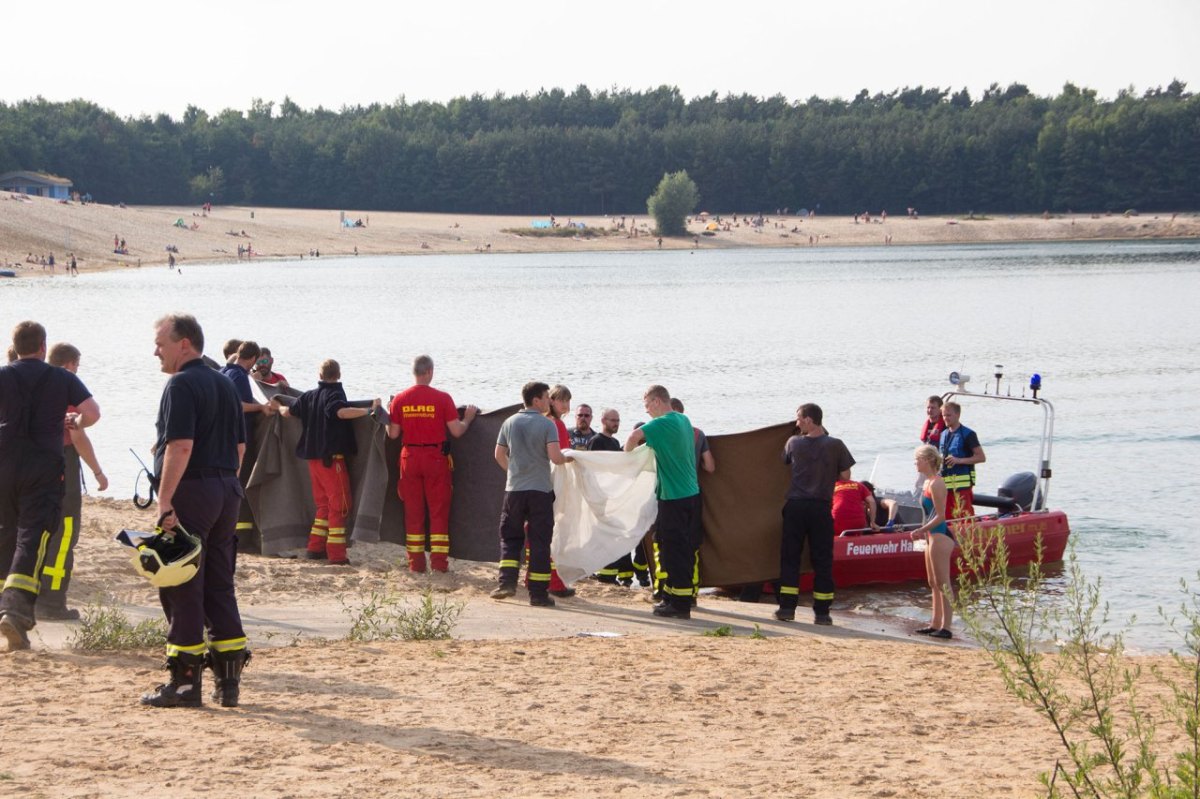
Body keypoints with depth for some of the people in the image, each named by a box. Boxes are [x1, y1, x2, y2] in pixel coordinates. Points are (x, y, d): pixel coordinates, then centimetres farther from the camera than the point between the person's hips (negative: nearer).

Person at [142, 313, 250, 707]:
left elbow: (181, 446, -21)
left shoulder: (181, 385, -12)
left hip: (191, 491, -8)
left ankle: (185, 681, -1)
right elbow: (240, 446, 19)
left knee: (182, 589, -2)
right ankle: (229, 679, 12)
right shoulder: (225, 385, 15)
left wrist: (165, 501, -22)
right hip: (227, 491, 8)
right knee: (219, 587, 12)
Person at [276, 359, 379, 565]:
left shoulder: (309, 396, 8)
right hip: (332, 457, -7)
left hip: (313, 457, 7)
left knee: (324, 503, 19)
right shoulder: (334, 394, -13)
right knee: (340, 504, -2)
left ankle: (315, 548, 20)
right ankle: (336, 555, -5)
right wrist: (369, 409, -33)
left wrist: (278, 406, 37)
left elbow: (288, 412, 16)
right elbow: (342, 412, -33)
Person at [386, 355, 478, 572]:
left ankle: (415, 562, 9)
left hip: (410, 457, 2)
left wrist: (388, 416, 21)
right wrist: (468, 418, 12)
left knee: (413, 511, 8)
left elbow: (393, 434, 3)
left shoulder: (400, 399, -1)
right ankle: (439, 561, 1)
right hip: (435, 457, -2)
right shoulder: (442, 398, -9)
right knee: (438, 511, 4)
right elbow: (456, 431, -7)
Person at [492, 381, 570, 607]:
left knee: (510, 537, 13)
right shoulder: (547, 425, -8)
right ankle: (538, 592, 3)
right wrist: (567, 458, 5)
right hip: (540, 489, -3)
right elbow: (555, 457, -16)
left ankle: (507, 582, -2)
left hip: (514, 488, 3)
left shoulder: (509, 423, 6)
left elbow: (499, 455, 12)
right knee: (540, 541, 2)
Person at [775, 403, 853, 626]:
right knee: (822, 560, 5)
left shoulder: (794, 443, -1)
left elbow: (785, 461, 17)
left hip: (796, 505, 1)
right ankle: (822, 611, 5)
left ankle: (787, 607, 4)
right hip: (821, 508, -1)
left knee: (790, 557, 8)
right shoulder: (835, 445, -5)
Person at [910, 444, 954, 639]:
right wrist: (923, 532, 10)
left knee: (942, 583, -8)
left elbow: (940, 516, -19)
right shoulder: (929, 482, 13)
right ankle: (935, 624, 23)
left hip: (940, 536, -11)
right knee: (933, 583, 16)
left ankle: (946, 627, -6)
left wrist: (920, 530, -18)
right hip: (932, 536, 11)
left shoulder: (936, 484, -16)